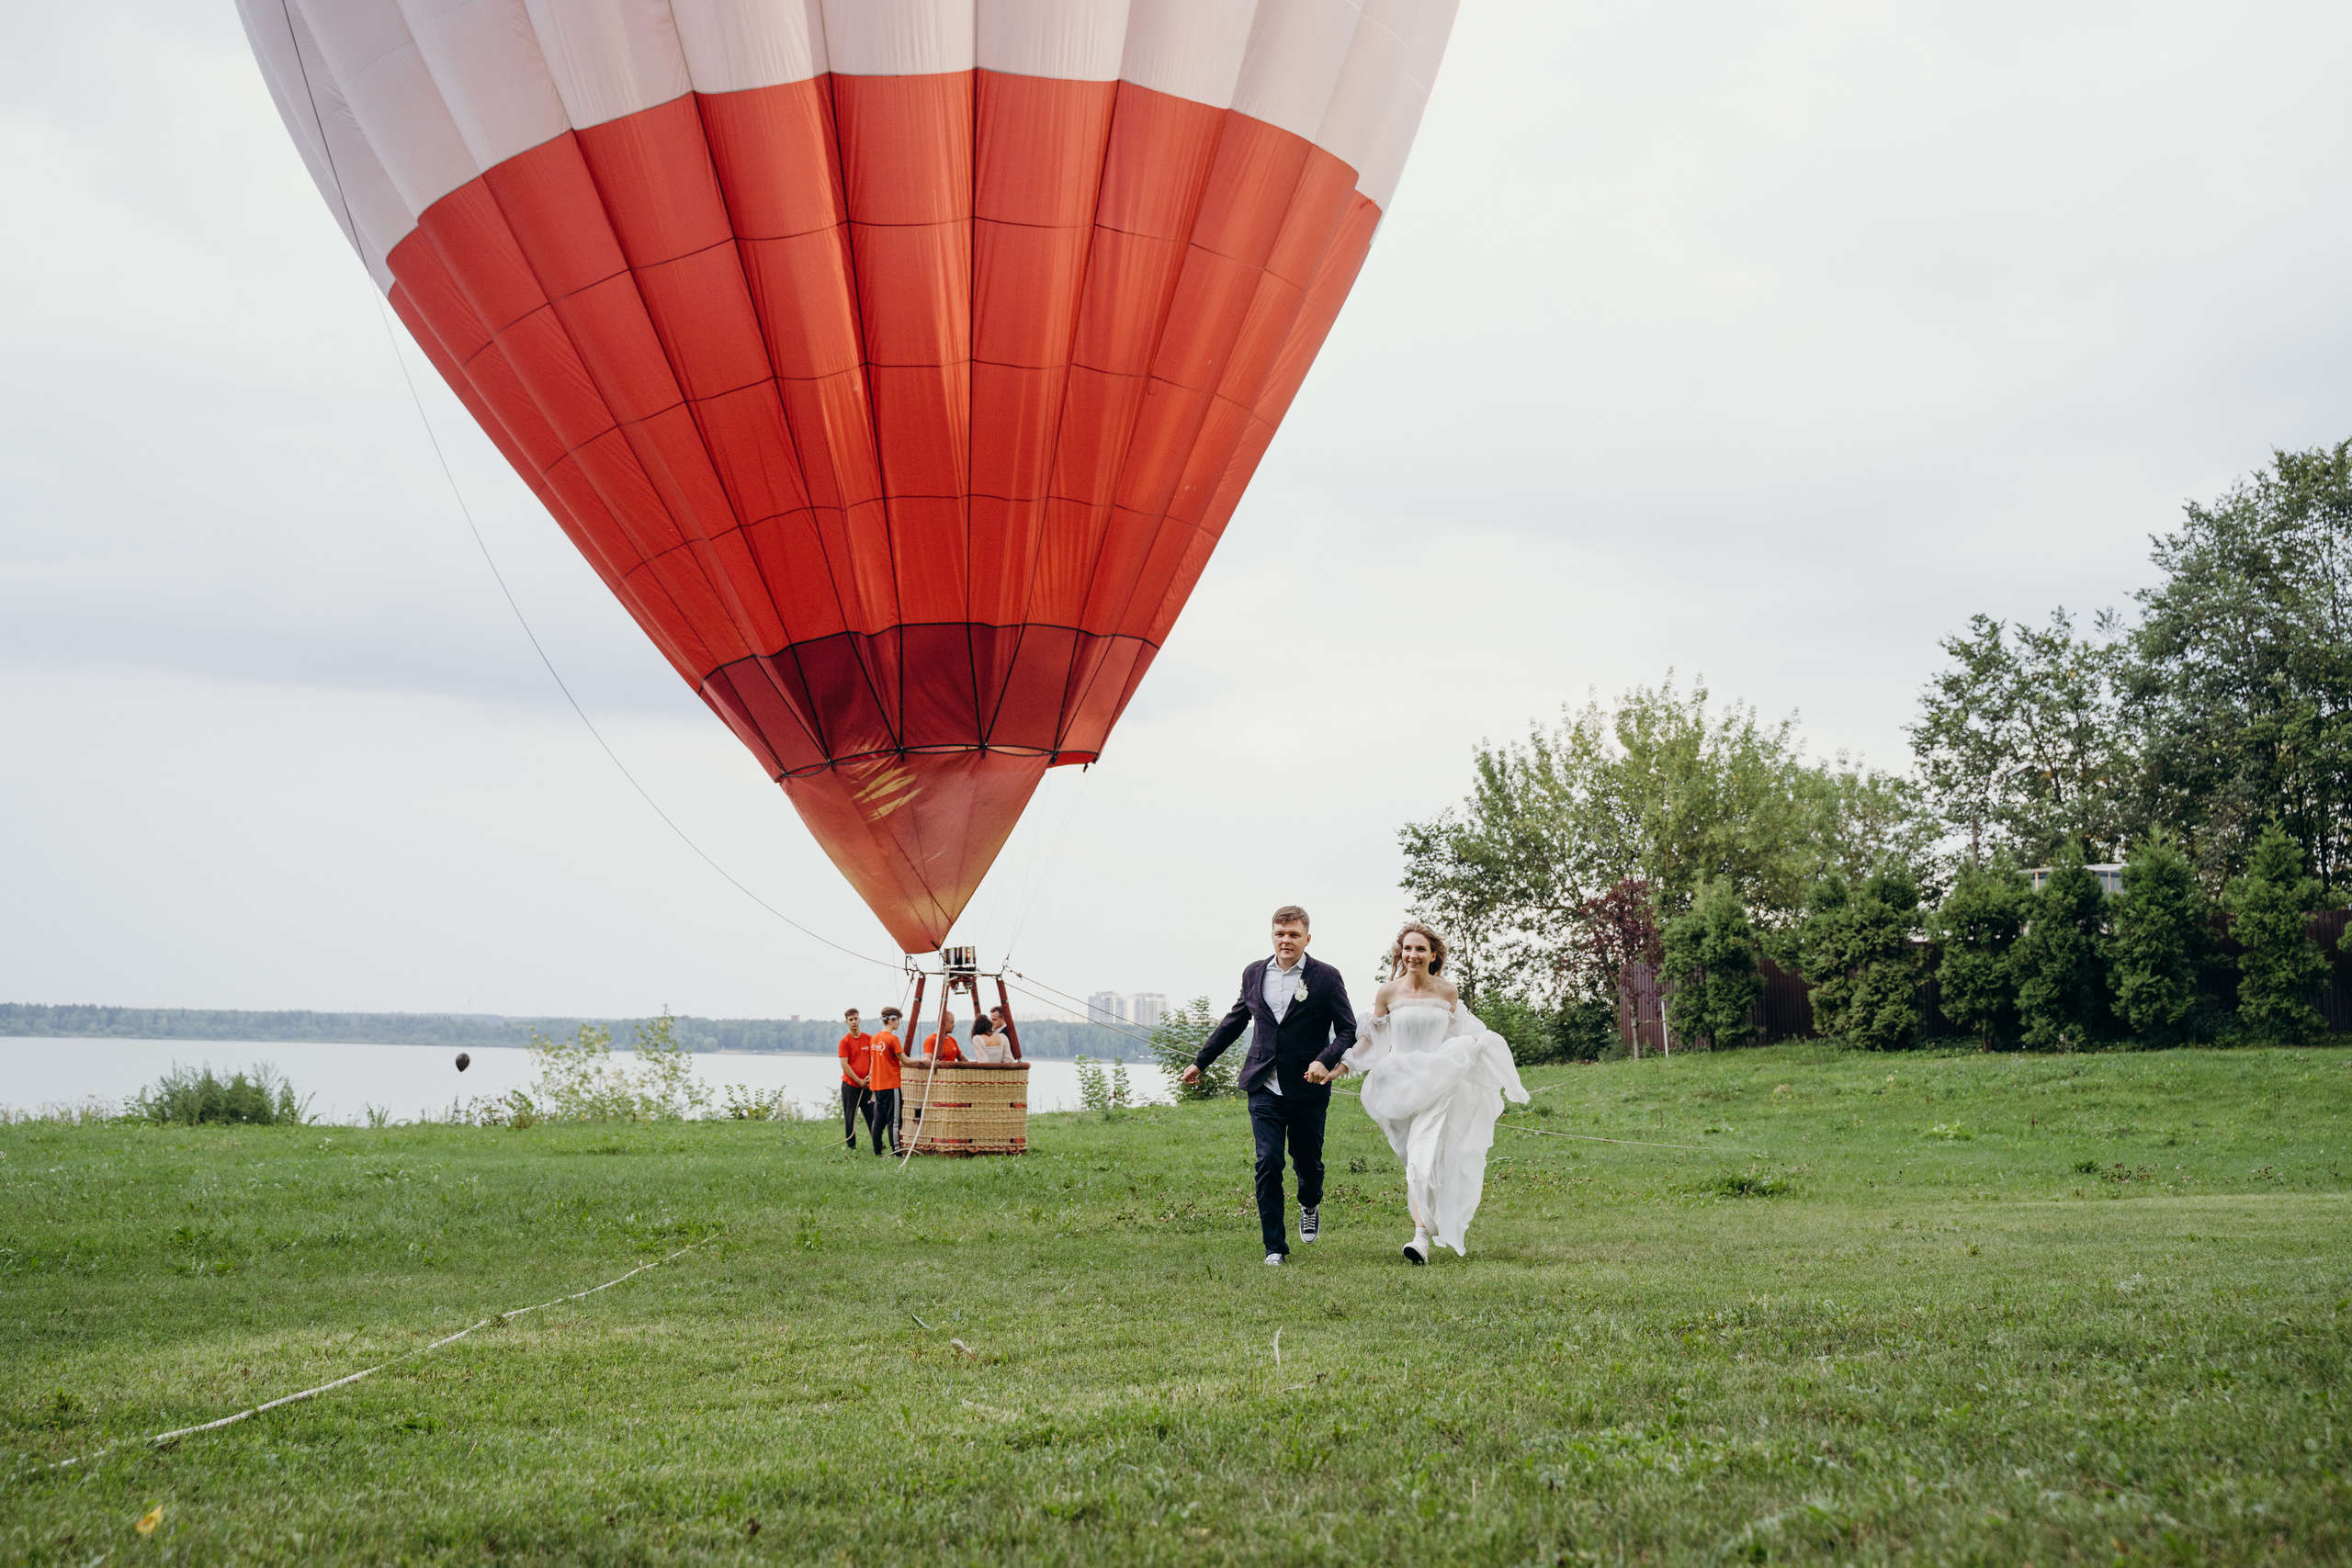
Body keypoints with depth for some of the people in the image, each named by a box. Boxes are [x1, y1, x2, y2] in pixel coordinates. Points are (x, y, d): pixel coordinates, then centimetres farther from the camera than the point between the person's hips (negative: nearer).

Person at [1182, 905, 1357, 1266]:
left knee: (1308, 1161, 11)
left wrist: (1325, 1060, -20)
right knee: (1268, 1162, -9)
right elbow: (1234, 1021, 21)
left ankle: (1310, 1207, 46)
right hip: (1264, 1087, 2)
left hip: (1308, 1088, -2)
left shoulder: (1326, 978, -3)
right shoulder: (1254, 974, 8)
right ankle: (1274, 1246, -2)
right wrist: (1200, 1061, 24)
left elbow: (1348, 1031, -2)